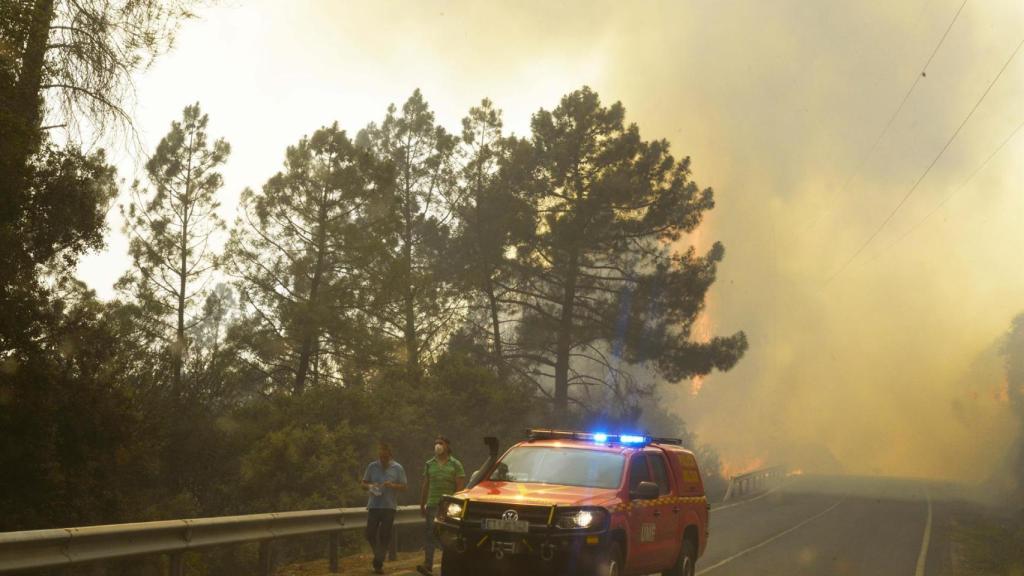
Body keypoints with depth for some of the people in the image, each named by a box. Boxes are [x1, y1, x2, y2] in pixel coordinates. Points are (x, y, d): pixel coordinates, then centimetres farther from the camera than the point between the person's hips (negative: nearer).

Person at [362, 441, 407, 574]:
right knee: (370, 533, 0)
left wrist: (393, 485, -18)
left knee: (384, 536, 1)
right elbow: (364, 484, 9)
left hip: (389, 507, -1)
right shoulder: (372, 467, 4)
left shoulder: (397, 468, 0)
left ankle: (378, 563, 11)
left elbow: (404, 487, 1)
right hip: (373, 506, 1)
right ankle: (379, 556, 26)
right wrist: (370, 486, -13)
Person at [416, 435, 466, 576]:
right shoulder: (429, 464, 12)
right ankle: (428, 564, -11)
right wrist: (422, 505, 9)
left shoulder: (455, 465, 2)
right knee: (430, 534, -7)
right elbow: (425, 486, 13)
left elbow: (460, 486, -2)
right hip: (432, 505, 2)